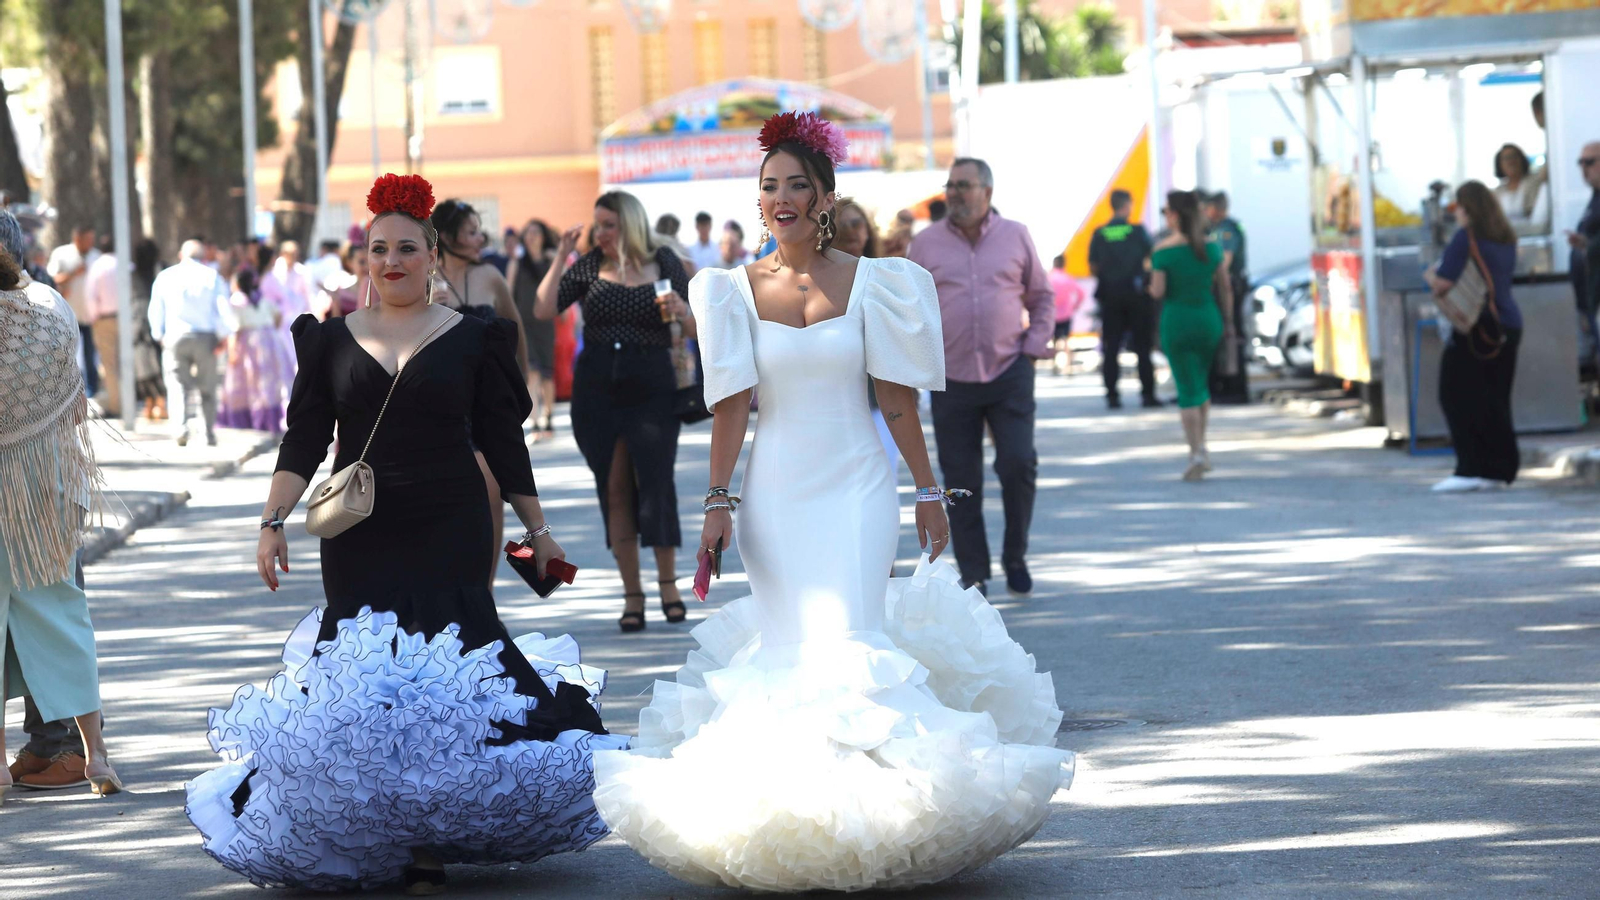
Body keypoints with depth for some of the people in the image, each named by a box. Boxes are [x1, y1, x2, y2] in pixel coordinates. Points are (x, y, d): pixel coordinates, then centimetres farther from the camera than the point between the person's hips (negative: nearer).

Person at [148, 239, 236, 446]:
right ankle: (210, 433, 11)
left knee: (178, 384, 0)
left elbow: (156, 311, 8)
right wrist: (223, 336, -1)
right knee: (207, 388, 10)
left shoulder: (165, 277, 6)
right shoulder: (212, 276, 2)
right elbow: (225, 309, -5)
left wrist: (160, 337, 17)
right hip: (206, 338, 0)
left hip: (175, 337, 0)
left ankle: (182, 425, -23)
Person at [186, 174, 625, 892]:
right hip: (360, 539, 2)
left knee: (442, 680, -11)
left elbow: (503, 443, 9)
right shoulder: (333, 339, 10)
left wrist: (537, 529, 9)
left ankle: (430, 842, -4)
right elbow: (303, 441, 6)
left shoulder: (473, 339, 5)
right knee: (361, 679, -2)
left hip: (449, 537, -2)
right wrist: (273, 521, -5)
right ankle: (365, 842, 9)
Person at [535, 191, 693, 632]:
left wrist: (680, 309, -16)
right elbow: (545, 310, -7)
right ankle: (632, 595, 11)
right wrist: (561, 257, -11)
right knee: (614, 490, 4)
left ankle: (668, 582, 13)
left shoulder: (664, 263, 2)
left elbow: (693, 331, 5)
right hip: (598, 388, 2)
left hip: (652, 385, -1)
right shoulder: (589, 266, 3)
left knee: (656, 482, -6)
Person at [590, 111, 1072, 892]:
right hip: (775, 493, 1)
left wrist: (928, 489, 3)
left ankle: (861, 795, -5)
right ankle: (784, 803, 11)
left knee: (847, 637, -11)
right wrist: (718, 500, -4)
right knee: (785, 643, 2)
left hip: (856, 486, -1)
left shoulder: (868, 283, 0)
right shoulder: (738, 291, 2)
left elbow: (897, 395, 2)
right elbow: (732, 403, 1)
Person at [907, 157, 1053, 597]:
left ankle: (1015, 556, 10)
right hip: (952, 379, 0)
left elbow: (1041, 296, 15)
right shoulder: (925, 244, 5)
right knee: (961, 480, 1)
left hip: (1010, 373, 0)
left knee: (1018, 463, -10)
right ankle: (974, 574, 10)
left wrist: (1035, 343, 3)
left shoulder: (1015, 236, 6)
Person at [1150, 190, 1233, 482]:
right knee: (1201, 383, 20)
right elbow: (1225, 286, 5)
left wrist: (1151, 287, 10)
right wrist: (1228, 321, 13)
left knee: (1187, 389, 0)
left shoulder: (1163, 250, -12)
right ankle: (1201, 446, 19)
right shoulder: (1212, 246, 1)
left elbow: (1158, 291, -12)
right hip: (1208, 318, 4)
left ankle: (1197, 452, -6)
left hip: (1177, 320, -4)